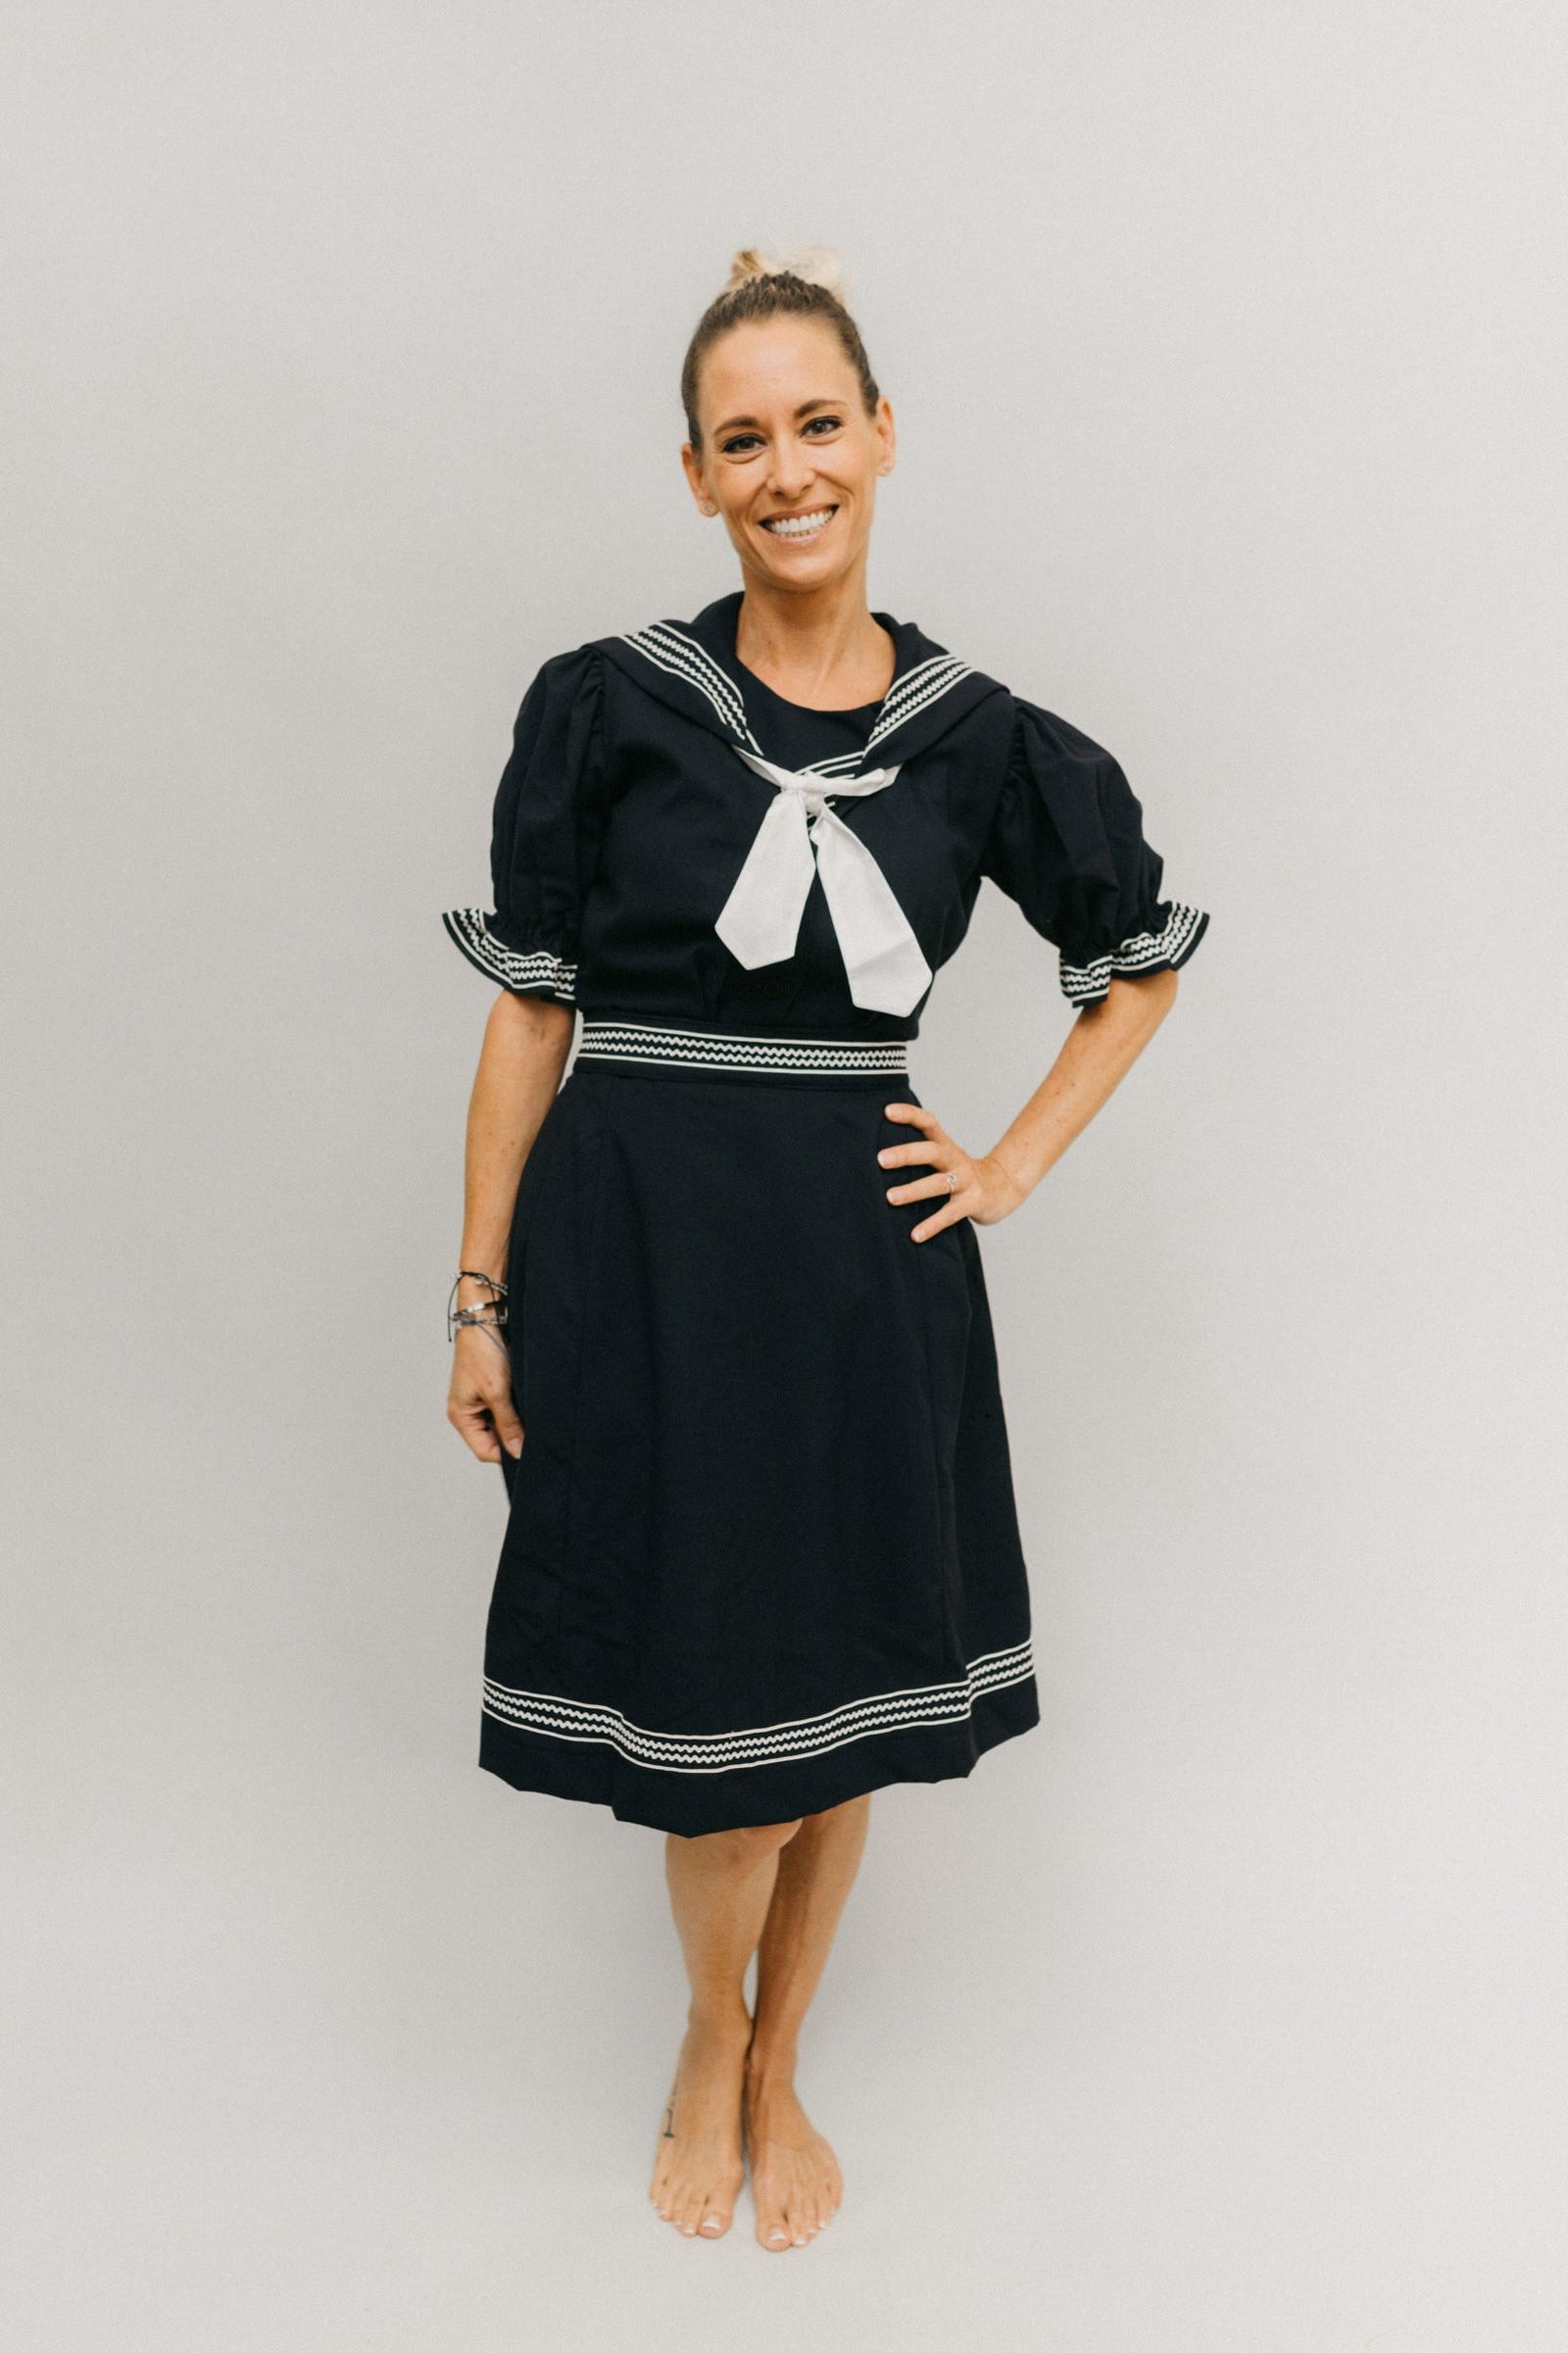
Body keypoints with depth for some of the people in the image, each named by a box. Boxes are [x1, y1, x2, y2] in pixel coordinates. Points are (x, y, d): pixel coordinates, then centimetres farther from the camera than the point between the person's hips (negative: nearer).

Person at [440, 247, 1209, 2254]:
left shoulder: (976, 733, 3)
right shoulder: (605, 707, -3)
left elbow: (1147, 951, 16)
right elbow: (529, 1010, -1)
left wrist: (1019, 1165, 6)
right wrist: (479, 1301, -2)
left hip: (865, 1260, 2)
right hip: (638, 1255, -2)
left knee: (845, 1706, 12)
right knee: (715, 1733, 3)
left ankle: (776, 2071, 39)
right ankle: (710, 2036, 36)